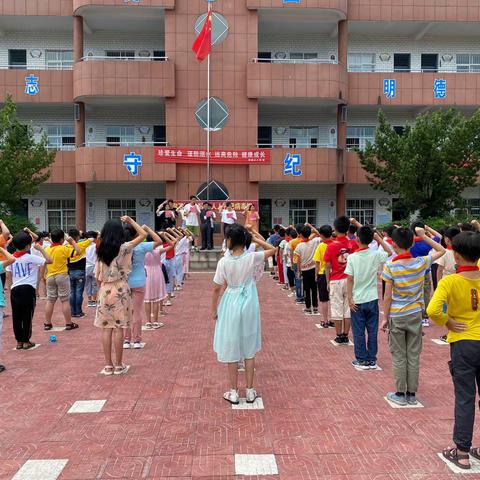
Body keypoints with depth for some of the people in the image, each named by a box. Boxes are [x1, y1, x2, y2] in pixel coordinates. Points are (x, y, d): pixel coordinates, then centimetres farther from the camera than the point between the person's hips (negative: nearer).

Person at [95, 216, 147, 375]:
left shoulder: (101, 250, 4)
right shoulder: (123, 248, -8)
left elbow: (98, 276, 5)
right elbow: (143, 234, 0)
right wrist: (130, 221, 7)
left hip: (104, 290, 4)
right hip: (120, 290, -4)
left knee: (106, 328, 6)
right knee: (118, 328, 2)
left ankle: (108, 365, 12)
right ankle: (118, 365, 8)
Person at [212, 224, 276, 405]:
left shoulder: (224, 261, -13)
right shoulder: (252, 258, -10)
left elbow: (216, 289, -7)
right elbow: (272, 249, 7)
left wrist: (214, 309, 5)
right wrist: (255, 238, 2)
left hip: (231, 305, -1)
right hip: (249, 304, 2)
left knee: (232, 348, 10)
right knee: (249, 348, 13)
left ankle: (233, 392, 18)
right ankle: (250, 390, 20)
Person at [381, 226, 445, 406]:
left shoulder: (390, 265, -14)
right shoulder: (421, 263, -7)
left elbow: (388, 296, -12)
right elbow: (441, 250, 11)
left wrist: (385, 318, -3)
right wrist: (424, 236, 8)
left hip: (396, 317, -3)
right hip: (415, 315, 3)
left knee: (399, 356, 8)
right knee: (414, 355, 11)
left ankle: (400, 394, 15)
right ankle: (411, 394, 19)